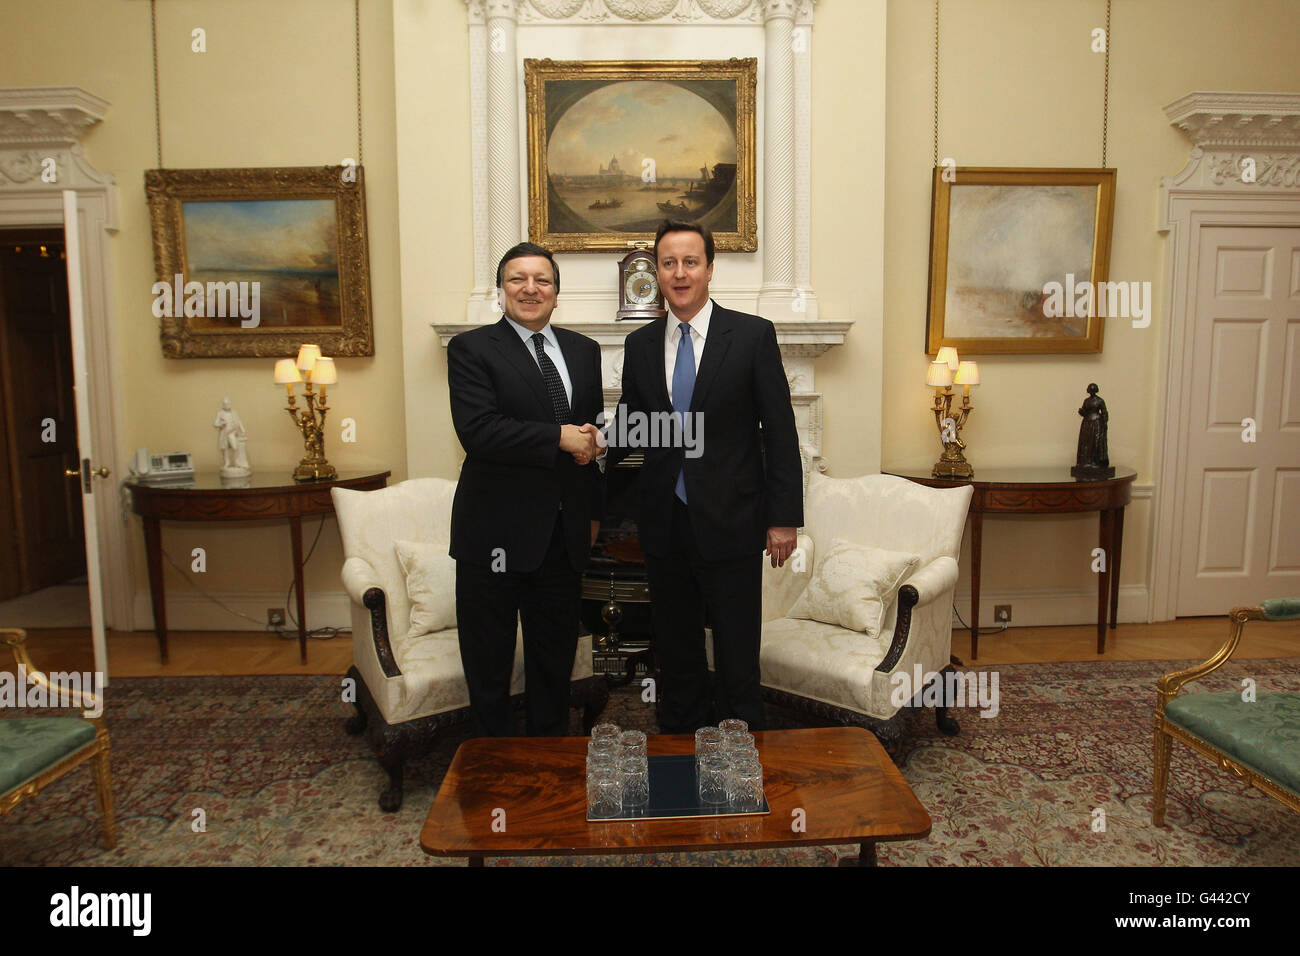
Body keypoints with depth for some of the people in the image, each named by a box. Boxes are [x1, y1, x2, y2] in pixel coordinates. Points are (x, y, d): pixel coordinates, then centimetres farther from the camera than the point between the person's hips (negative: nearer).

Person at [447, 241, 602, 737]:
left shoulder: (583, 351, 11)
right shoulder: (471, 348, -6)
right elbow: (478, 431, -20)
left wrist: (593, 510, 15)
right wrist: (559, 437, -20)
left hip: (564, 533, 5)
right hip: (497, 531, -4)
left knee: (555, 656, 17)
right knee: (489, 661, 9)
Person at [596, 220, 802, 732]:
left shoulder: (753, 334, -3)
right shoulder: (640, 344, 7)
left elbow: (780, 431, -4)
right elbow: (630, 424, 12)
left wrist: (783, 518, -8)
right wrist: (601, 445, -12)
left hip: (730, 522, -3)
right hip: (665, 523, 4)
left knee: (737, 658, 5)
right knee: (675, 654, 16)